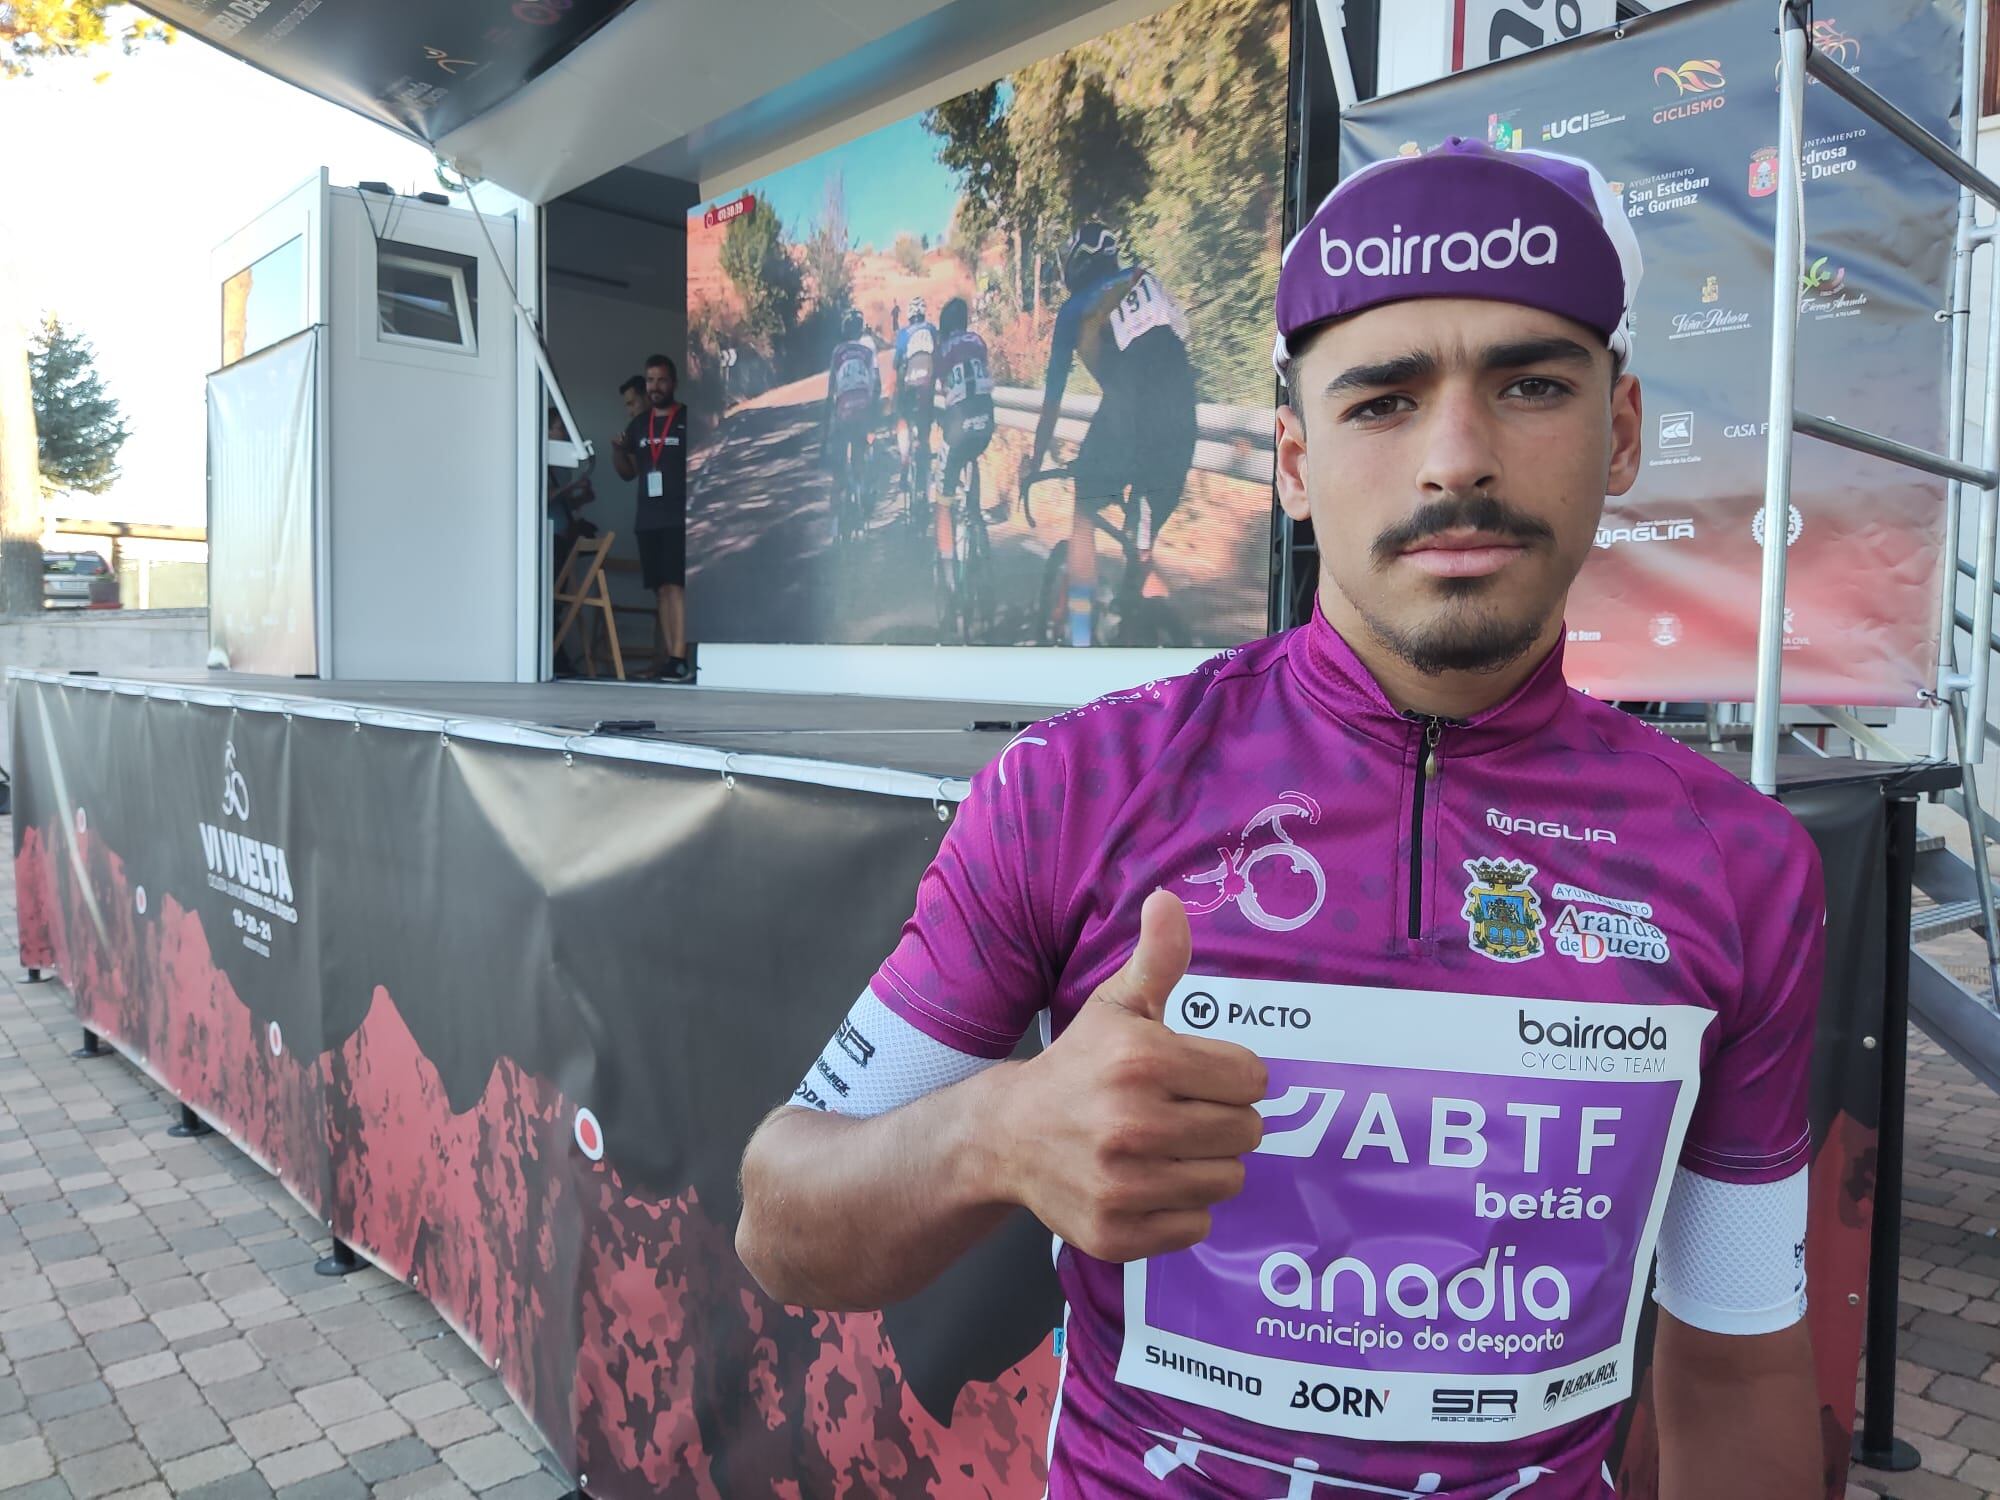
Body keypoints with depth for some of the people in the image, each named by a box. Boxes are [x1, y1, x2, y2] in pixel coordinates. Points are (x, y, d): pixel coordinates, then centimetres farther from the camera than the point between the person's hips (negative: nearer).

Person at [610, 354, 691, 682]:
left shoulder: (689, 419, 0)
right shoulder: (638, 424, 17)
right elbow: (627, 472, 22)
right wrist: (617, 449, 3)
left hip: (680, 518, -6)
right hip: (647, 519, 6)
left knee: (676, 585, -13)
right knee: (661, 589, 5)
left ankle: (680, 659, -16)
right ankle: (668, 657, 7)